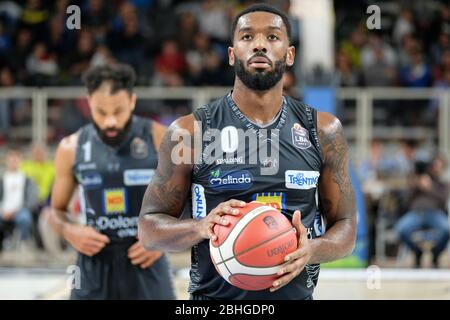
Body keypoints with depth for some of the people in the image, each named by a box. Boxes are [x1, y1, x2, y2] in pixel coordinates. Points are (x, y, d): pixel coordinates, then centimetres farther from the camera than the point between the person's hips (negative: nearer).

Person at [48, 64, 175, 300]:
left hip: (146, 263, -1)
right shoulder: (72, 149, 1)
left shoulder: (159, 140, -6)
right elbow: (57, 210, 13)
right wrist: (70, 232, -9)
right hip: (95, 265, 2)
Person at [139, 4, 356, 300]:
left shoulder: (323, 131, 0)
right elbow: (149, 226, -2)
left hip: (296, 292, 2)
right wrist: (201, 227, -21)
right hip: (214, 295, -2)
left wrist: (312, 250, -16)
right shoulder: (190, 132, -6)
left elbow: (346, 226, 4)